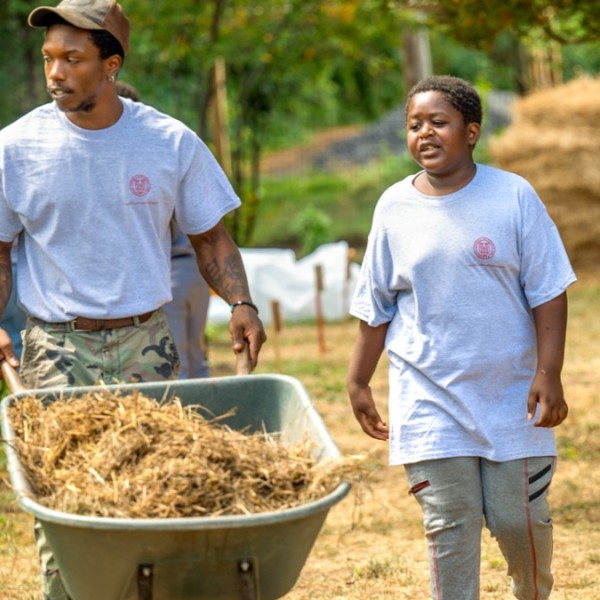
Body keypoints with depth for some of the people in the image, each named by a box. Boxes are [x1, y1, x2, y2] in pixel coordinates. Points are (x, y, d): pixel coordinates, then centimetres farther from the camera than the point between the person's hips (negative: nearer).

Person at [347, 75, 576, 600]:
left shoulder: (513, 196, -4)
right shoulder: (394, 207, 2)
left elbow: (548, 293, -3)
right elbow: (376, 308, 10)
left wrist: (548, 374, -9)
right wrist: (358, 382, 10)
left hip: (511, 395, -1)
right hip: (430, 400, 1)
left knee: (521, 521, 5)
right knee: (449, 528, -1)